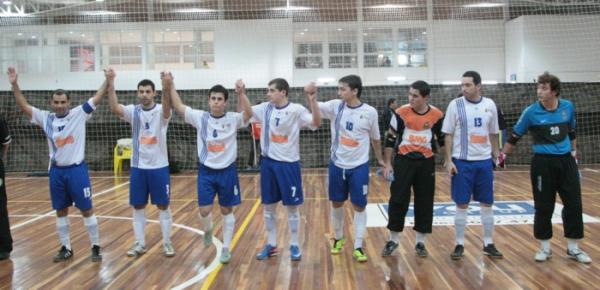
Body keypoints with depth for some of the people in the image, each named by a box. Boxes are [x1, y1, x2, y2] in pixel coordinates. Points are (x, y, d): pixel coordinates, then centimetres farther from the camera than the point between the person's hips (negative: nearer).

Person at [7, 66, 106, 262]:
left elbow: (97, 98, -10)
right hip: (56, 171, 4)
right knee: (61, 211, 11)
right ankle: (66, 248, 24)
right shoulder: (46, 118, 4)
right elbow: (23, 105, 4)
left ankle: (96, 247, 12)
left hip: (76, 169, -4)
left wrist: (107, 81, -21)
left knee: (87, 209, 2)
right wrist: (14, 84, -6)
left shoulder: (79, 114, -5)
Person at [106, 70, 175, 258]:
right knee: (138, 206, 9)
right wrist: (111, 85, -33)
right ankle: (140, 244, 21)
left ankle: (167, 243, 17)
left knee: (163, 206, 6)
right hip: (138, 167, 3)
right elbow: (115, 108, -19)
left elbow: (167, 108, -32)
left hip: (159, 166, -3)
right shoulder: (133, 111, 0)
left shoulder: (160, 111, -8)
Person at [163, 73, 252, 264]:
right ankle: (208, 231, 33)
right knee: (204, 210, -2)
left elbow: (248, 114, -26)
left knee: (227, 210, 9)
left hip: (227, 171, -1)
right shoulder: (200, 117, -3)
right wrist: (170, 87, -16)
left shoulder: (233, 119, -8)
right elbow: (179, 107, -6)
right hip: (206, 171, 1)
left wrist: (242, 94, -39)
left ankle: (226, 248, 23)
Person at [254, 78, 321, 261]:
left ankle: (294, 245, 20)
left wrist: (312, 100, -33)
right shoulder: (265, 108, 3)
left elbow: (317, 123, -21)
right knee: (268, 206, 10)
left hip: (288, 163, -4)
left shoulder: (296, 110, -11)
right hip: (268, 162, 4)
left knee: (292, 206, 6)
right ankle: (271, 245, 24)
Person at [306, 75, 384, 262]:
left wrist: (380, 160, 16)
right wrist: (310, 97, -37)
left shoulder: (370, 112, -7)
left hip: (359, 166, -2)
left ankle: (358, 247, 11)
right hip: (337, 165, 2)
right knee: (336, 203, 13)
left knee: (359, 206, 2)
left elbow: (375, 138, 6)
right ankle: (338, 238, 34)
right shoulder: (335, 106, -4)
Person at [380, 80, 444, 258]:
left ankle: (420, 242, 20)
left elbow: (442, 139, 10)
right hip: (404, 161, -1)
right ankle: (393, 240, 14)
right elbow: (390, 139, -1)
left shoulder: (436, 115, -3)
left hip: (426, 163, 2)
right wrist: (388, 163, -2)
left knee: (425, 203, 6)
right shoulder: (401, 113, -7)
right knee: (398, 200, 0)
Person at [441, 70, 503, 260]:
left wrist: (496, 156, 10)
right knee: (462, 205, 2)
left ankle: (488, 244, 21)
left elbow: (493, 134, 12)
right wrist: (448, 160, -8)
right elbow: (448, 135, -3)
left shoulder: (490, 105, 3)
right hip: (462, 162, -3)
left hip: (484, 161, 3)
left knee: (487, 204, 9)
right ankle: (459, 245, 13)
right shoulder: (455, 105, -5)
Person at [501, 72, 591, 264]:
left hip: (566, 161, 3)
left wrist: (574, 150, 17)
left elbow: (572, 131, 18)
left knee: (574, 205, 6)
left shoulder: (568, 107, 1)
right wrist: (503, 154, 2)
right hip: (543, 163, -3)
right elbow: (514, 137, 0)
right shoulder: (531, 112, -8)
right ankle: (545, 248, 18)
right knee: (544, 207, 2)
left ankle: (573, 248, 20)